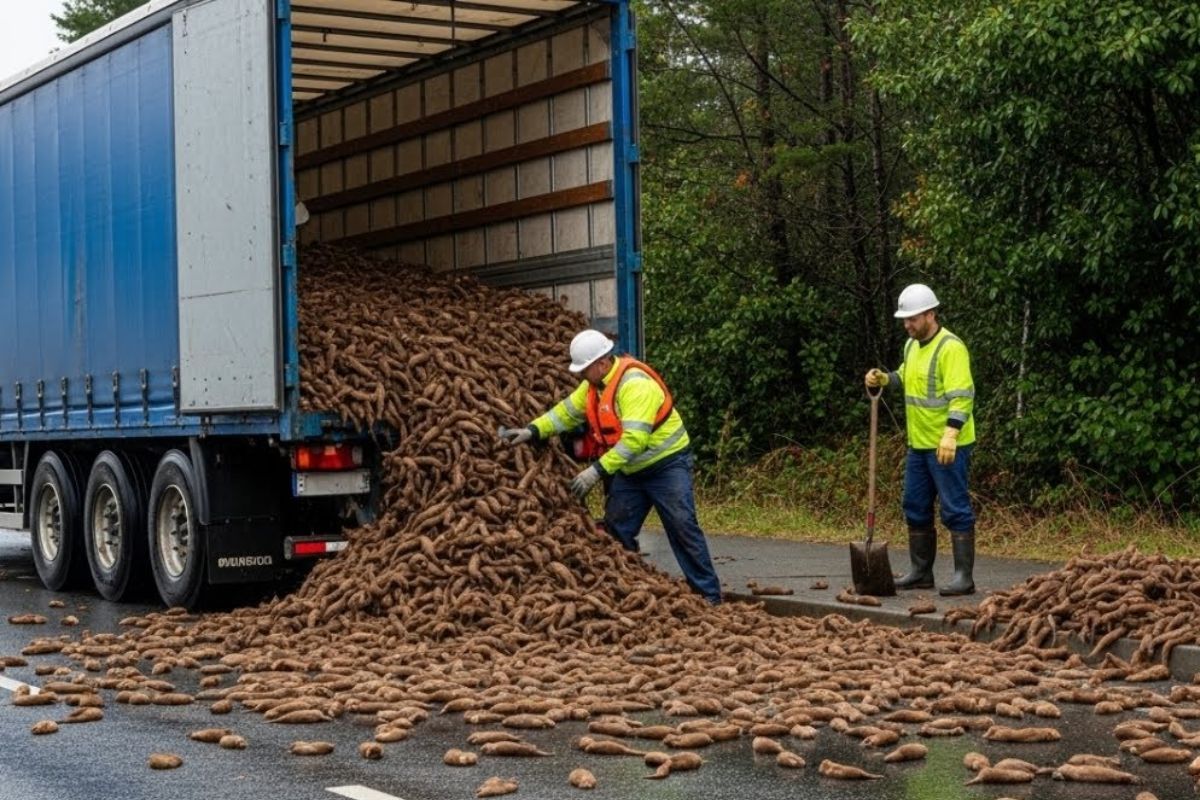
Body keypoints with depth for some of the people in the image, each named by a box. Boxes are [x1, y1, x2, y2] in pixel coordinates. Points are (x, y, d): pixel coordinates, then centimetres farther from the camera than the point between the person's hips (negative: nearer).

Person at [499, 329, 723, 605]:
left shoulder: (635, 384, -27)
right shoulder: (594, 384, 2)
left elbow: (634, 439, -34)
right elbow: (566, 411, 6)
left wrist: (598, 471, -37)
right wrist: (531, 431, -9)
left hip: (666, 464, -9)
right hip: (631, 469, 9)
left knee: (683, 529, -10)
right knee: (616, 530, 8)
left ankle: (709, 597, -6)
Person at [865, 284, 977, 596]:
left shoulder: (951, 348, -16)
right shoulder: (912, 345, 12)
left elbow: (962, 395, -23)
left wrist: (951, 433, -32)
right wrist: (884, 378, 9)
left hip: (948, 446, -9)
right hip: (918, 444, 9)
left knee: (955, 509, -5)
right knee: (916, 508, 14)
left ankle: (964, 576, -1)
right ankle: (920, 572, 24)